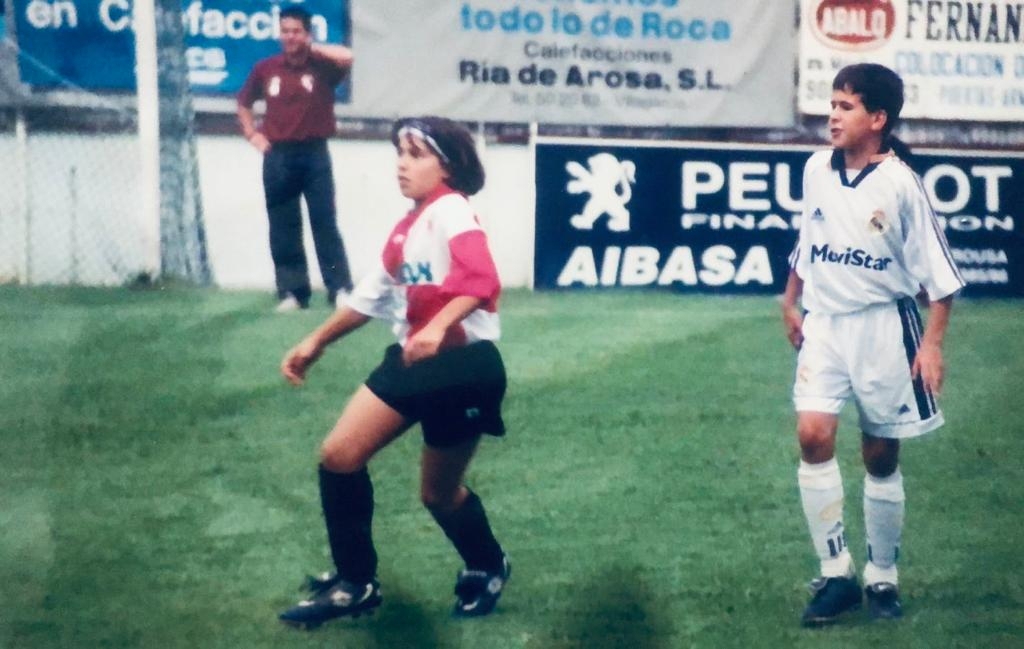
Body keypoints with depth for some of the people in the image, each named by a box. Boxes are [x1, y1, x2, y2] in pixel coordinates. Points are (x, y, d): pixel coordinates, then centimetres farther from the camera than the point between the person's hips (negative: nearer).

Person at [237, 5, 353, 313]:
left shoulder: (321, 67, -3)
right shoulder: (265, 69, 5)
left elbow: (346, 57, -25)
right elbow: (244, 103, 20)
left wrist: (312, 48, -11)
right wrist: (252, 134, 7)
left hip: (315, 154, -3)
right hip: (278, 156, 3)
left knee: (325, 223, -4)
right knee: (283, 228, 5)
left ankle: (340, 290, -4)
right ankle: (291, 292, 10)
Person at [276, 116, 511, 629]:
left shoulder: (451, 211, -15)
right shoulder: (406, 229, 13)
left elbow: (481, 282, -31)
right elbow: (371, 295, 25)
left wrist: (437, 328, -46)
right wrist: (316, 343, 28)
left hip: (463, 365, -8)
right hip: (414, 360, 8)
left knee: (438, 491, 4)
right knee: (338, 455, -2)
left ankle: (487, 569, 33)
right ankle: (354, 583, 9)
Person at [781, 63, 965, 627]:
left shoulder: (899, 185, -13)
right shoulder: (817, 170, 0)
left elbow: (939, 274, -9)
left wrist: (932, 344, -13)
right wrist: (791, 304, 20)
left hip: (883, 327, -3)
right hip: (824, 323, 3)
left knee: (881, 455, 6)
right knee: (813, 434, -15)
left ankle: (882, 577, 22)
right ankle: (835, 573, -8)